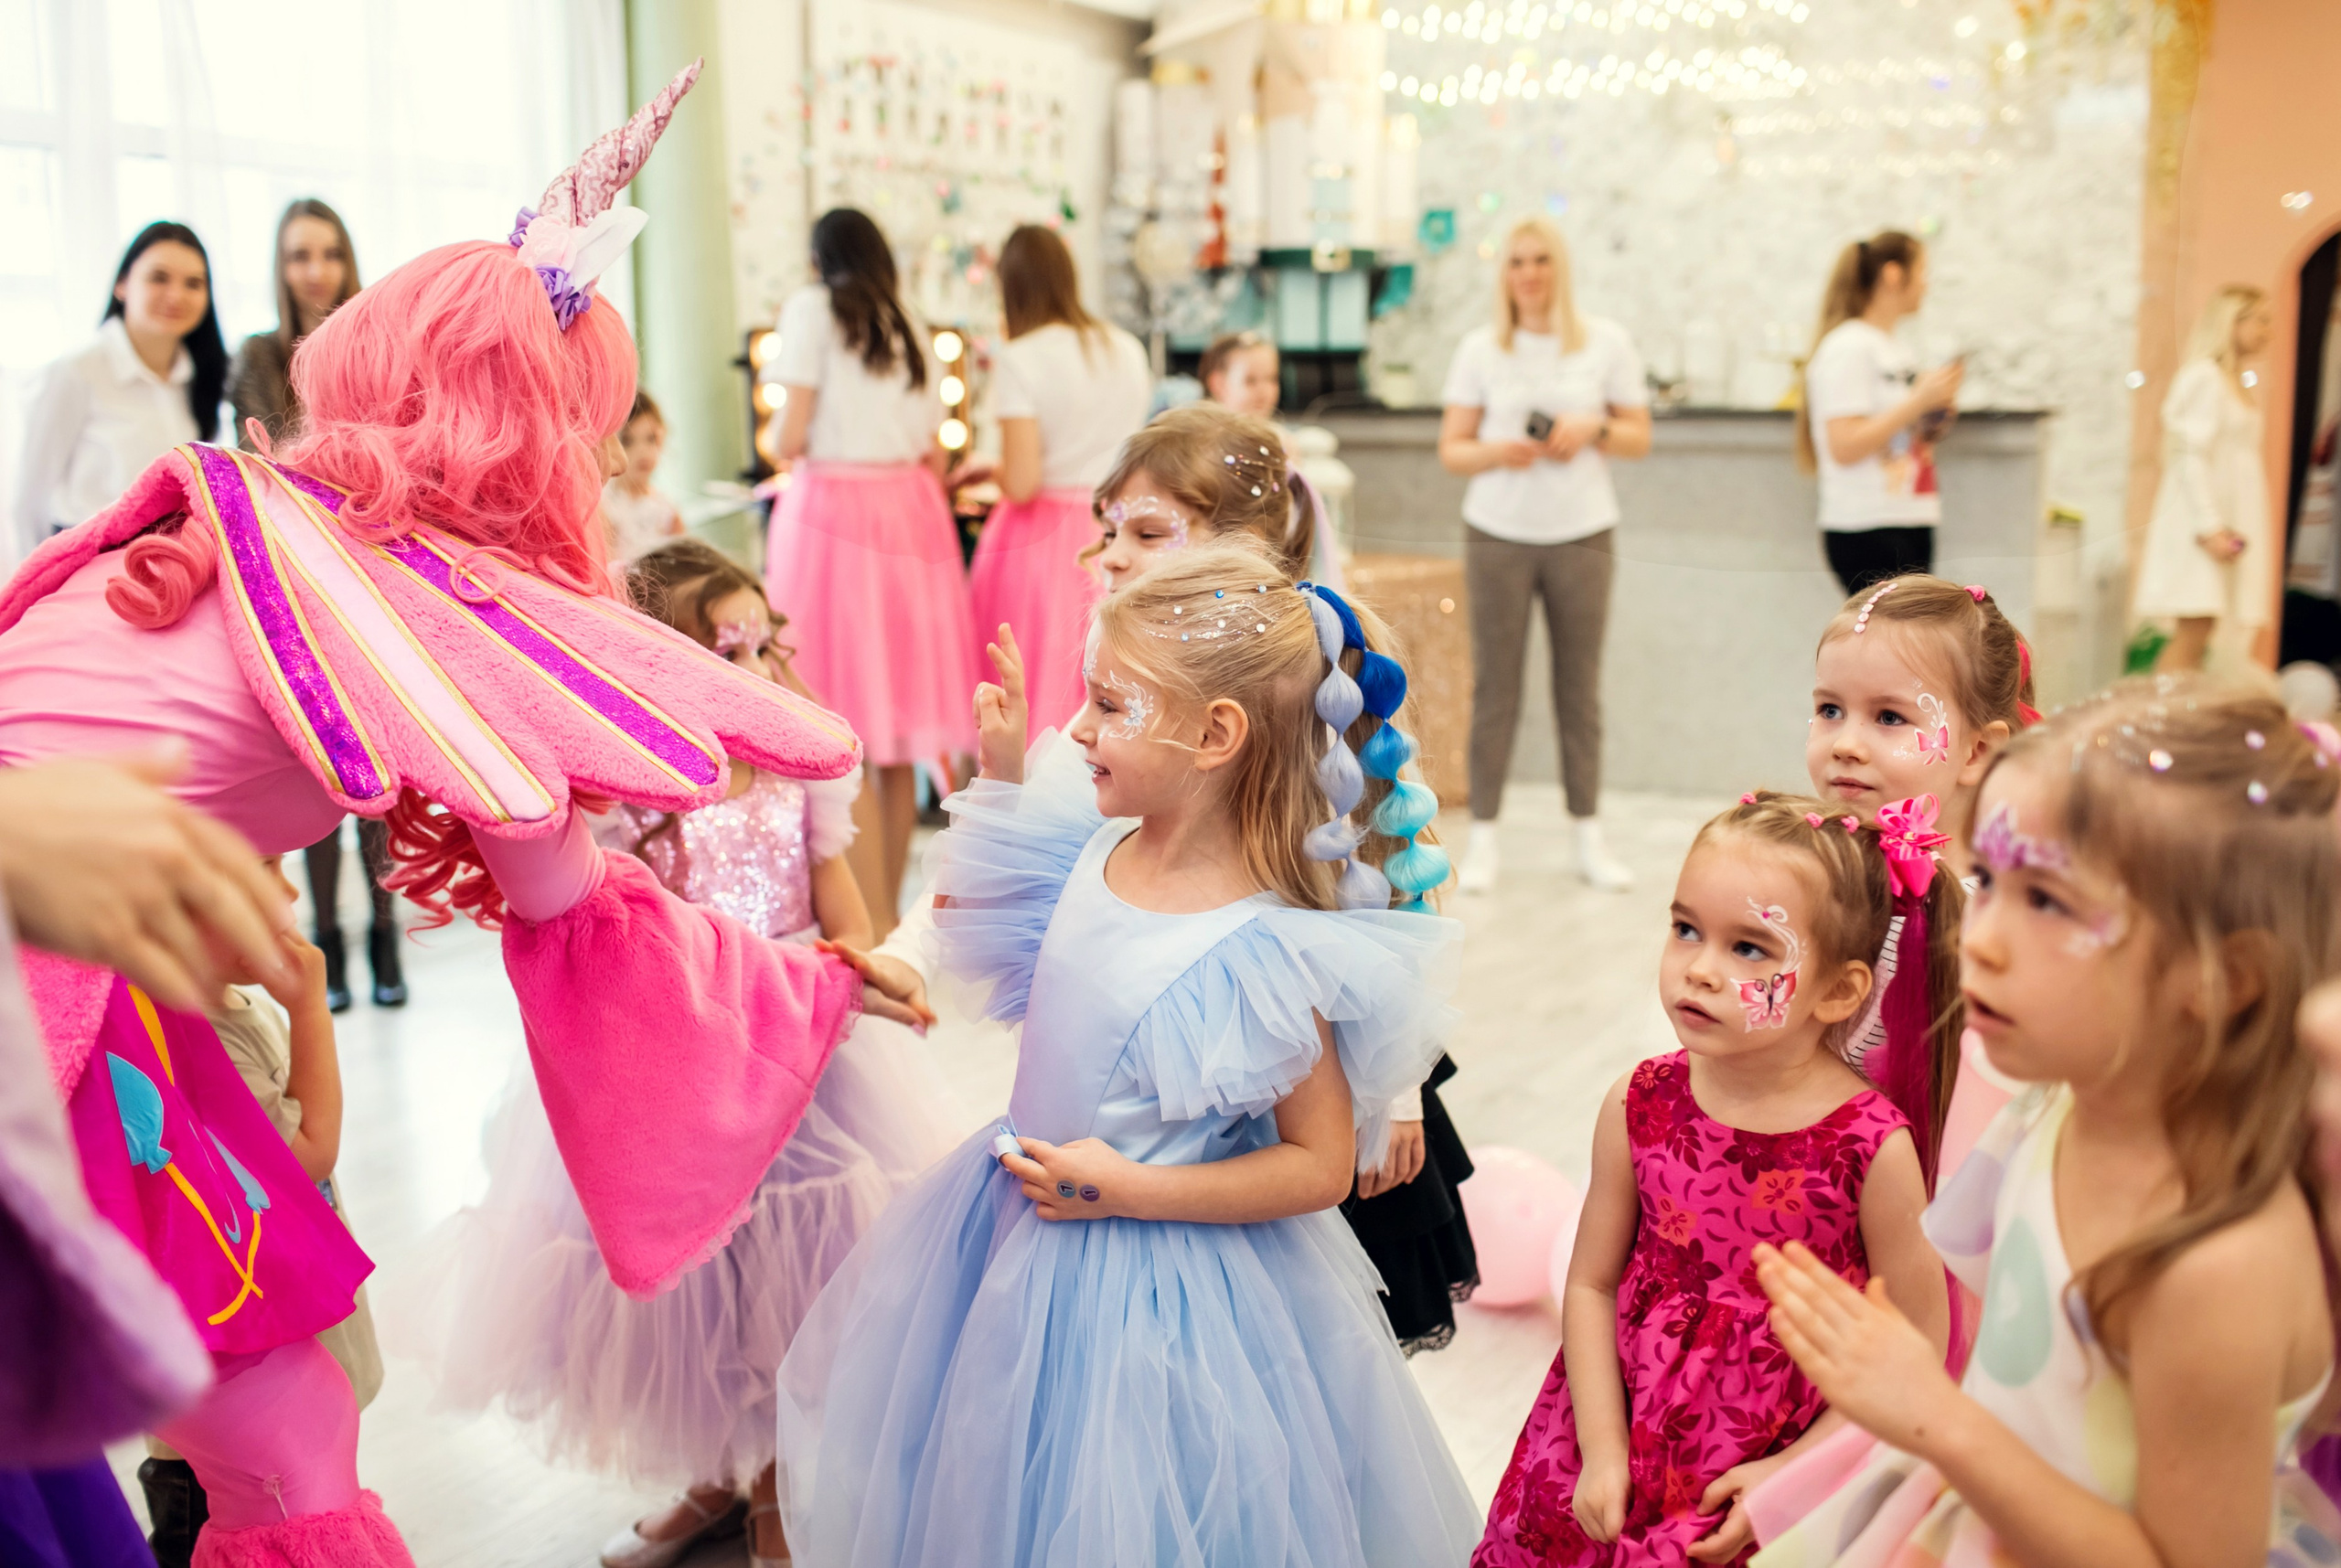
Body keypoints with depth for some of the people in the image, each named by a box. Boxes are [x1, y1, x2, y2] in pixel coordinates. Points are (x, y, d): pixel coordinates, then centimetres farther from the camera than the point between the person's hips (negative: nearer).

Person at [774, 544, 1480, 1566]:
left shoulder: (1262, 952, -26)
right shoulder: (1099, 844, -5)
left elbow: (1322, 1166, -20)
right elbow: (970, 913, 15)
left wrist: (1129, 1191, -23)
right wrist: (1000, 771, 5)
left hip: (1158, 1277, -7)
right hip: (1022, 1225, 7)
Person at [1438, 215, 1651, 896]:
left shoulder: (1607, 343, 4)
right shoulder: (1480, 349, 3)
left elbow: (1639, 436, 8)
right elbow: (1451, 448, 2)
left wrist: (1593, 430, -12)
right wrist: (1496, 453, -19)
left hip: (1582, 533, 1)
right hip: (1498, 533, 0)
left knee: (1580, 687, 6)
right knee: (1494, 686, 1)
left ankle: (1588, 836, 16)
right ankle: (1483, 837, 9)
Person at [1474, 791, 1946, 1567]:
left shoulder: (1874, 1147, -17)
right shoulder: (1636, 1108, -8)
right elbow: (1591, 1283, -1)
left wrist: (1794, 1472, -10)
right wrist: (1603, 1453, -6)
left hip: (1767, 1482, -3)